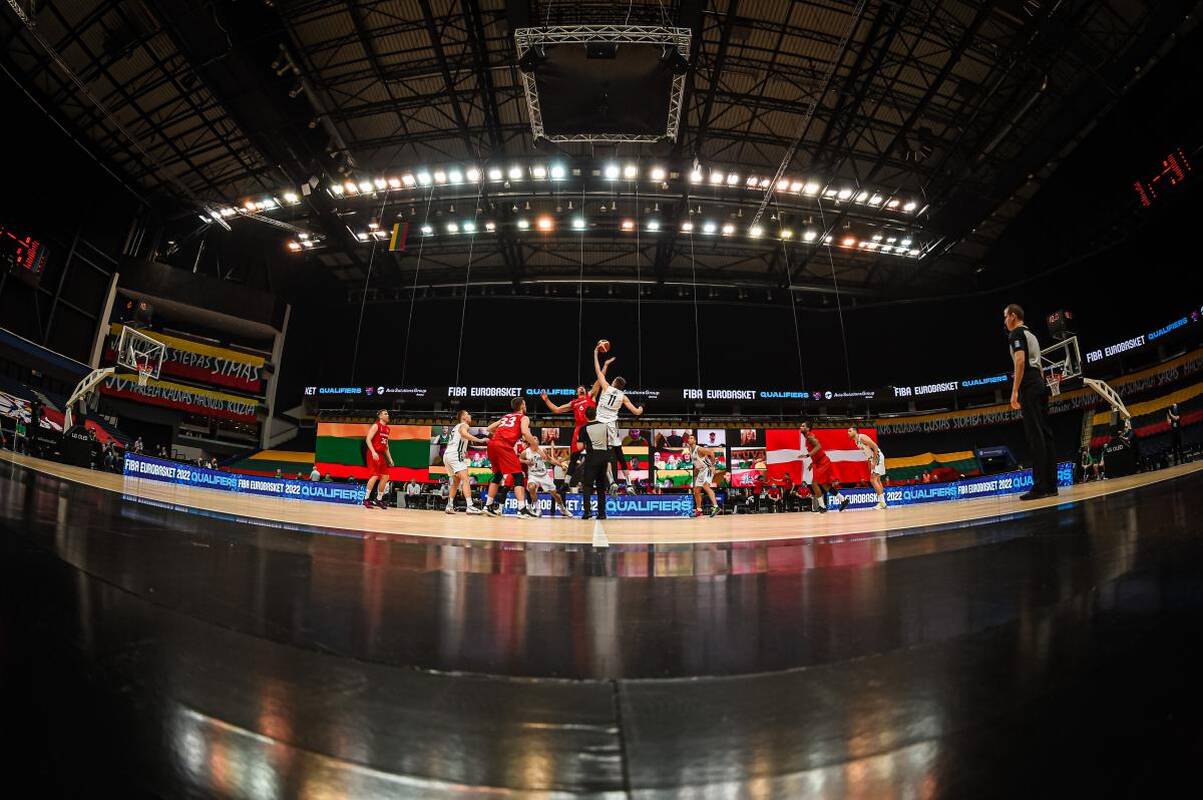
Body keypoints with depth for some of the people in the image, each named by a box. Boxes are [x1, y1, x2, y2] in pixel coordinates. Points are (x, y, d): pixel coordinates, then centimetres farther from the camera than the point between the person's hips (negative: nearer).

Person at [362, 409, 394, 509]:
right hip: (374, 454, -8)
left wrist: (390, 458, 18)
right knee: (375, 476, -16)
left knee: (385, 477, 6)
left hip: (381, 455, 8)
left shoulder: (387, 429, 17)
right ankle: (366, 499, -8)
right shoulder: (376, 426, -7)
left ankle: (379, 499, 15)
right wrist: (373, 452, -26)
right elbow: (368, 439, -15)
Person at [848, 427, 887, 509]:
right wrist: (870, 462, 16)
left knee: (873, 480, -13)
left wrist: (874, 461, -22)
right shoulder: (856, 441, 10)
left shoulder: (862, 437, -19)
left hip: (878, 457, -10)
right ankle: (882, 502, 19)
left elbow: (875, 447, -22)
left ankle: (882, 502, -10)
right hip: (872, 459, 10)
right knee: (877, 480, 13)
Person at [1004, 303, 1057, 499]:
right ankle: (1051, 484, 8)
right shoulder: (1031, 335, 25)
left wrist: (1014, 391, -19)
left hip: (1028, 387, -9)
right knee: (1045, 433, 7)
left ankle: (1040, 486, -14)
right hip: (1040, 384, 9)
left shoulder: (1016, 333, -3)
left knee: (1035, 435, -12)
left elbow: (1020, 360, -16)